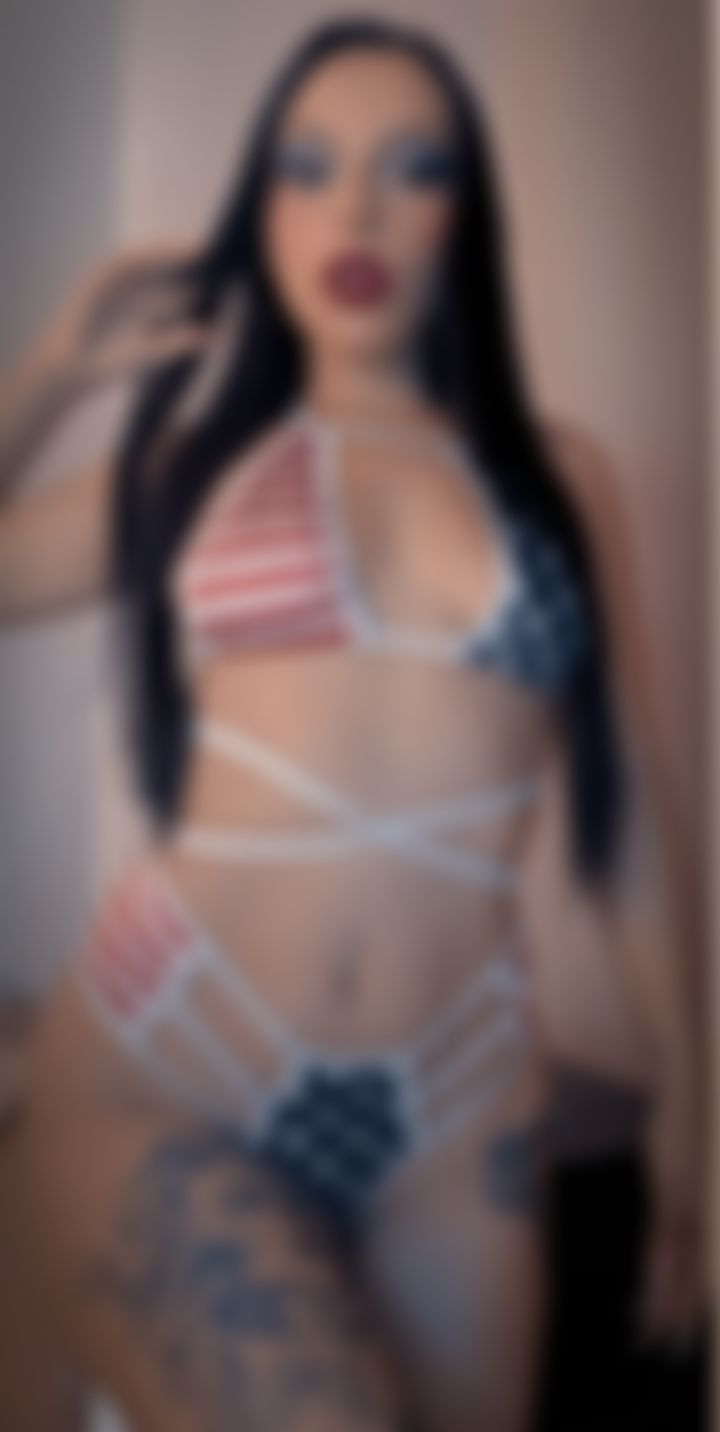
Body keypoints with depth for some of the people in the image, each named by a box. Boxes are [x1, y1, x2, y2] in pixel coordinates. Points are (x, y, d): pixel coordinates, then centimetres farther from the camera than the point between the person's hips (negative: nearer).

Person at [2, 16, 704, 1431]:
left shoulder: (549, 477, 12)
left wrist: (677, 1101, 13)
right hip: (161, 1078, -2)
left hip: (459, 1119, 2)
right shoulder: (193, 456, 12)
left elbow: (617, 804, 13)